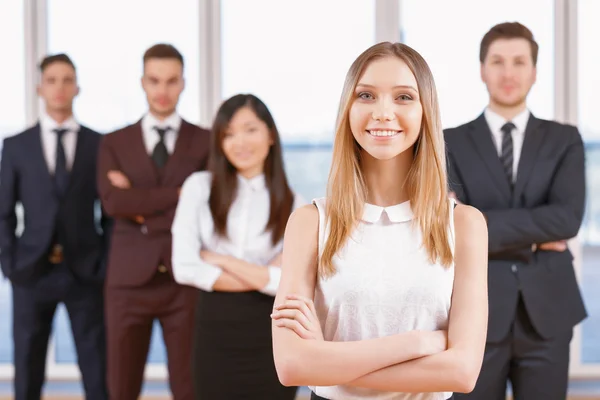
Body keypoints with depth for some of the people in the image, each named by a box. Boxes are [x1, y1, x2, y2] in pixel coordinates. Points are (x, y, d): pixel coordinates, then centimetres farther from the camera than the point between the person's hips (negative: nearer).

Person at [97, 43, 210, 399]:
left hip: (185, 280, -1)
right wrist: (178, 195, -12)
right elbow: (114, 202, -10)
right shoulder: (115, 143, 7)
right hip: (129, 280, 1)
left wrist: (142, 205, -8)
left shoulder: (206, 142, 5)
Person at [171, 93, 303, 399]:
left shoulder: (292, 204, 0)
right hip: (215, 329, 0)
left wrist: (220, 260, -9)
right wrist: (262, 277, -9)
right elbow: (185, 268, -9)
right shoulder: (199, 186, -1)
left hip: (270, 333, 0)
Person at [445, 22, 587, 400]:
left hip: (546, 313, 1)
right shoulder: (452, 144, 3)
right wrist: (533, 238, -9)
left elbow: (568, 218, -10)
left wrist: (485, 223, -13)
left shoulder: (565, 140, 6)